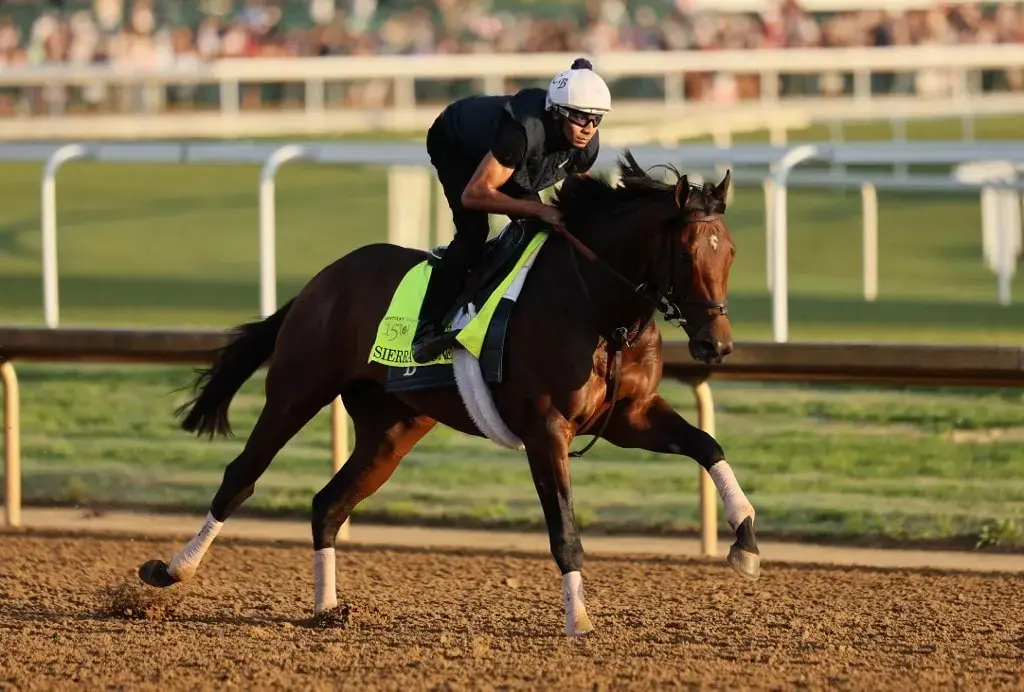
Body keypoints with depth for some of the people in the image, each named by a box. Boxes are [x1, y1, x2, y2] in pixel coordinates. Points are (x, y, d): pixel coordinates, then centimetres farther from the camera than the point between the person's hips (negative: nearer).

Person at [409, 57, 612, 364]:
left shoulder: (587, 144, -24)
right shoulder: (523, 131, -46)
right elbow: (474, 194, -42)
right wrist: (538, 209, -45)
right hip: (453, 145, -7)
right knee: (473, 231, -24)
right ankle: (427, 331, -27)